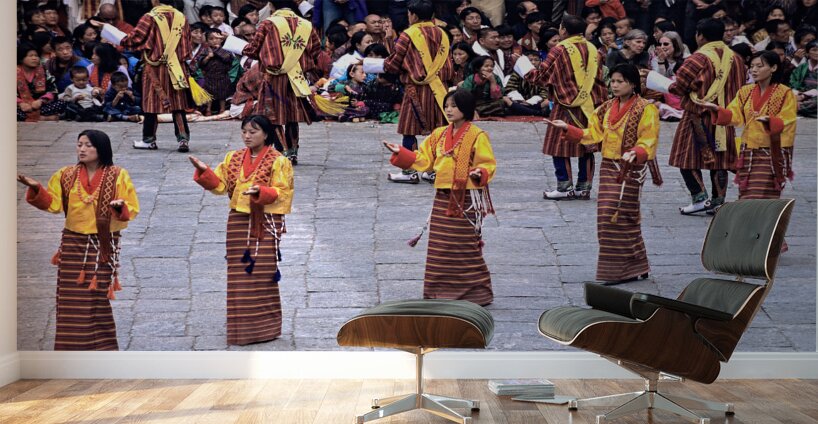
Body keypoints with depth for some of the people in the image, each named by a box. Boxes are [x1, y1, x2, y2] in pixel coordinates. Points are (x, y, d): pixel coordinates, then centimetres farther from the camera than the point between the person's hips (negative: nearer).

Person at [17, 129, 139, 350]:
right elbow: (53, 203, 2)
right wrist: (37, 189, -14)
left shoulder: (118, 176, -3)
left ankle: (100, 347, 11)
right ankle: (73, 347, 14)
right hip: (73, 245, 3)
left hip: (104, 246, -3)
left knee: (98, 298, 0)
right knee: (71, 300, 3)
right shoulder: (66, 175, 6)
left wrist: (121, 207, -24)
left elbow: (132, 209, -3)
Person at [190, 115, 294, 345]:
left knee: (263, 275, -2)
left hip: (265, 224, -5)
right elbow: (219, 184, 7)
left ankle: (265, 328, 8)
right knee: (239, 276, 7)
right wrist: (204, 172, -10)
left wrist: (260, 192, -28)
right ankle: (241, 329, 15)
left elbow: (282, 193, -11)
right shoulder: (233, 158, 10)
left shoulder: (279, 161, -5)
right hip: (238, 222, 5)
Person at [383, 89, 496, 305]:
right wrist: (400, 153, 5)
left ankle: (476, 293, 12)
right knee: (440, 247, 9)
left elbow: (488, 165, -10)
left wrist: (480, 173, -31)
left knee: (467, 247, 0)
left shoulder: (477, 136, -9)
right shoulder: (439, 135, 10)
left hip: (466, 199, -6)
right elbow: (424, 159, 14)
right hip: (443, 198, 6)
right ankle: (442, 292, 19)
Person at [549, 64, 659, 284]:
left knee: (622, 216, -7)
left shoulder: (646, 110, -9)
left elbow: (648, 142, -14)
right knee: (607, 216, 6)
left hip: (631, 170, -7)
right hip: (609, 167, 7)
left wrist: (635, 153, -34)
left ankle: (628, 270, 4)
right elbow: (593, 134, 12)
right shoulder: (607, 108, 12)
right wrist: (567, 128, 1)